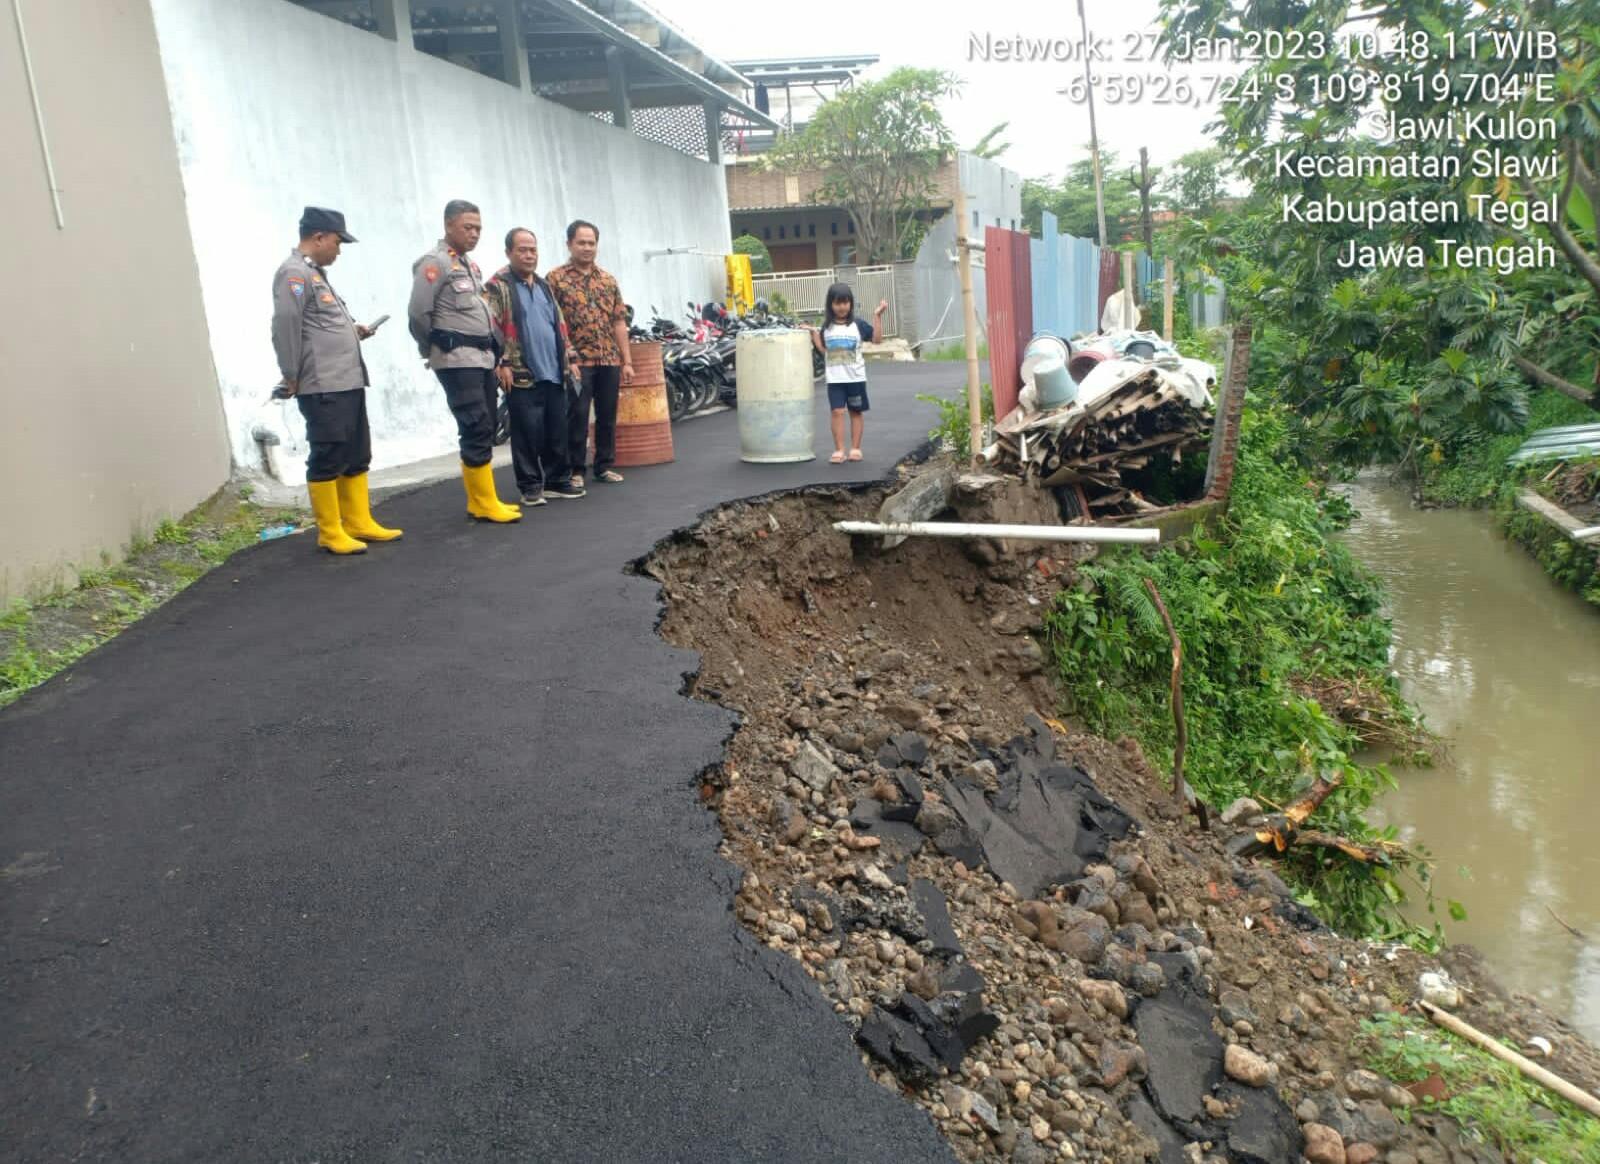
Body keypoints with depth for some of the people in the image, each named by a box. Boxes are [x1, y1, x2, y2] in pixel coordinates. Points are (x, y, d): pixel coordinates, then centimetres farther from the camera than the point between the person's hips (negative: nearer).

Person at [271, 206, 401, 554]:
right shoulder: (294, 273, -10)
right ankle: (330, 533, 4)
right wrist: (292, 378, -15)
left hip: (348, 383, 10)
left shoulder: (316, 273, 21)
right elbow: (285, 326, -18)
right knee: (328, 460, -4)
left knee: (357, 457, 13)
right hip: (323, 388, -10)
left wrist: (353, 330, 12)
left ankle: (359, 523, 22)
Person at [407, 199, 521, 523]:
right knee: (476, 431, -9)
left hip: (483, 358, 9)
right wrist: (435, 351, -1)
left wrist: (494, 353, 14)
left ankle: (479, 500, 17)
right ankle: (485, 504, -4)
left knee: (484, 431, 10)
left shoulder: (470, 265, 18)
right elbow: (418, 314, -13)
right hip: (457, 361, -9)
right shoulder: (434, 263, -9)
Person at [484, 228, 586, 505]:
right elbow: (491, 327, -11)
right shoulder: (497, 286, -4)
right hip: (522, 375, -6)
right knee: (528, 433, -3)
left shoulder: (544, 285, 19)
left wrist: (566, 359, 17)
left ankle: (556, 480, 20)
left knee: (557, 432, 9)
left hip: (554, 374, 7)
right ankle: (530, 486, 6)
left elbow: (560, 325, 24)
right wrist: (502, 363, -16)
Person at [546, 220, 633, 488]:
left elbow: (619, 322, 13)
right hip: (577, 362, -5)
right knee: (577, 418, -1)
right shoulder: (555, 279, -1)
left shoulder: (608, 280, 14)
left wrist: (627, 361, 8)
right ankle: (575, 470, 8)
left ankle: (605, 465, 21)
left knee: (607, 416, 10)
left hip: (610, 360, 5)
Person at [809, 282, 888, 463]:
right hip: (834, 379, 1)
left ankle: (855, 449, 16)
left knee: (856, 411, 7)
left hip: (856, 377, 0)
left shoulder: (858, 325, 0)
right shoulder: (827, 327, 7)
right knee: (837, 411, -8)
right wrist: (814, 334, 6)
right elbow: (823, 349, 15)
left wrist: (877, 315, -7)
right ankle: (839, 450, -4)